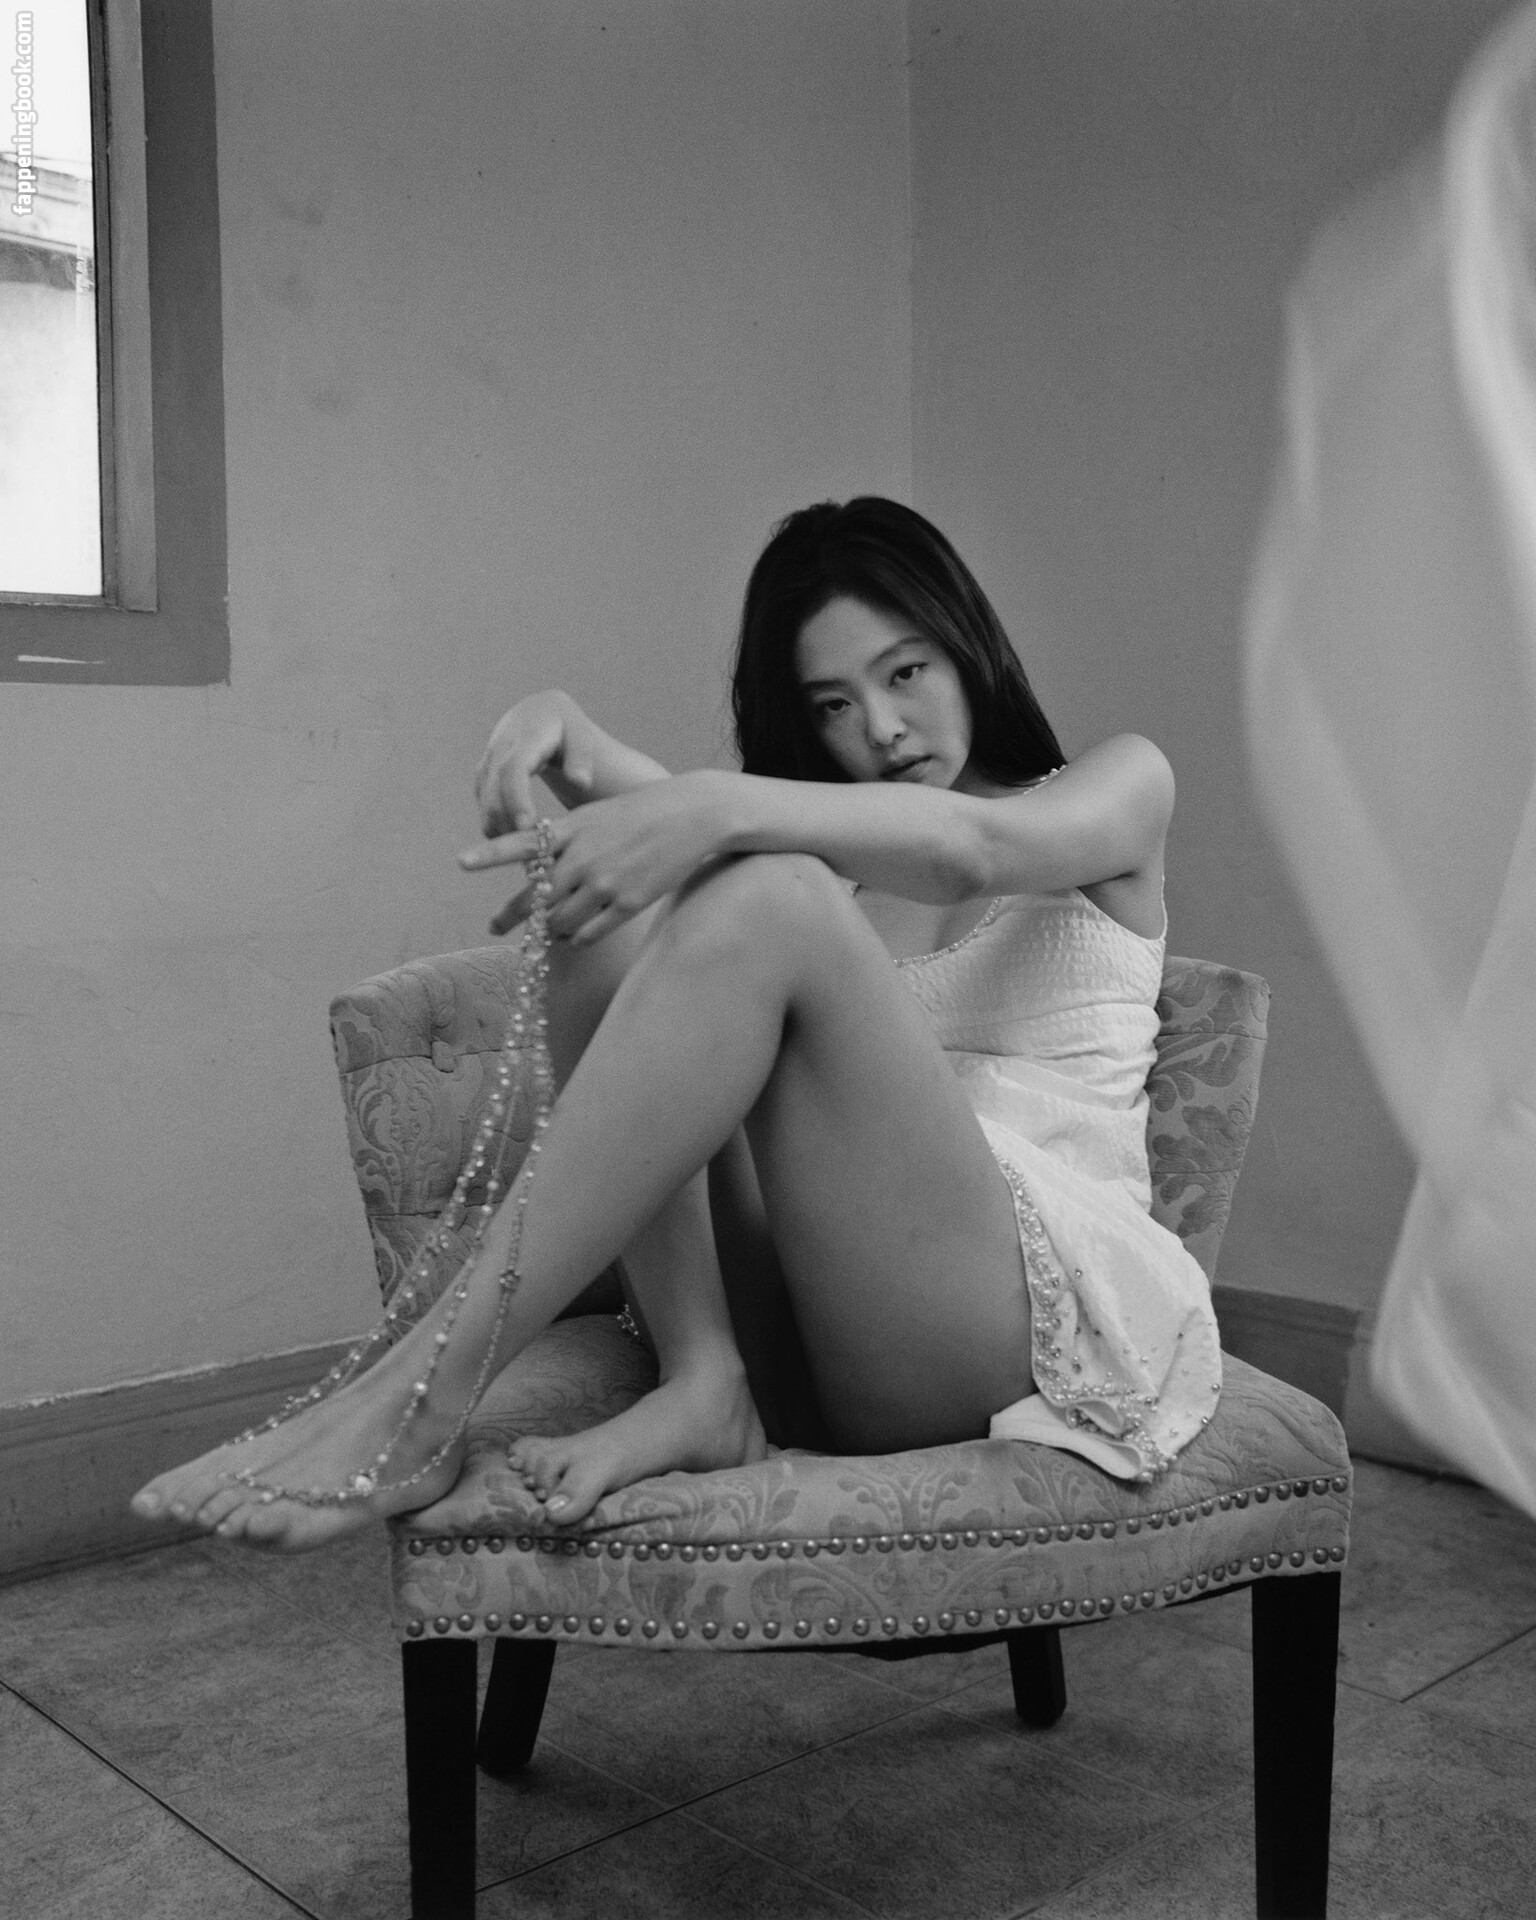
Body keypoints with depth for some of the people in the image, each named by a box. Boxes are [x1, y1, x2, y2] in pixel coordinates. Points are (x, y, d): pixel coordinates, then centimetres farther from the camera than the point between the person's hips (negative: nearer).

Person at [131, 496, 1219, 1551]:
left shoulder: (1120, 784, 13)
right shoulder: (832, 860, 25)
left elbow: (971, 847, -12)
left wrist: (721, 809, -27)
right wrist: (562, 728, -18)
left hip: (1056, 1307, -4)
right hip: (809, 1338, 4)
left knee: (770, 899, -27)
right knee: (613, 895, -11)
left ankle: (425, 1395, -31)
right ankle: (699, 1376, -26)